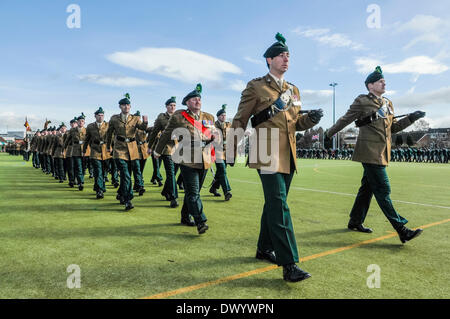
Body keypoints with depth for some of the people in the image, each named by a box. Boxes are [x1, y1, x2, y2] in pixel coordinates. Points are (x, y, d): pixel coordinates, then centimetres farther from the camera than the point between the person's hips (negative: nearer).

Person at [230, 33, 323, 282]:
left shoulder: (293, 90, 18)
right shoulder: (255, 87, -1)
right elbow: (240, 120, 1)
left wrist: (311, 119, 0)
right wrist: (231, 149, 0)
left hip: (288, 156, 7)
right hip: (267, 154, -7)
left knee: (274, 204, 14)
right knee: (279, 206, -11)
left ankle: (265, 248, 30)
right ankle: (289, 264, -9)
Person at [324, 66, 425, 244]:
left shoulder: (388, 104, 17)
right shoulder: (362, 101, -5)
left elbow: (393, 127, 21)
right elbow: (345, 119, 3)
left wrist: (411, 118, 9)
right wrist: (329, 134, 10)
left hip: (382, 153, 8)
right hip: (370, 153, -8)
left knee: (368, 187, 14)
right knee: (383, 190, -8)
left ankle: (355, 222, 27)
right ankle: (402, 230, -6)